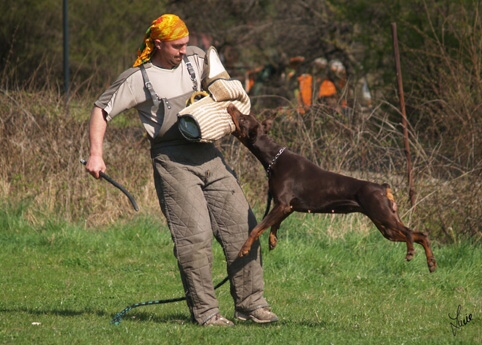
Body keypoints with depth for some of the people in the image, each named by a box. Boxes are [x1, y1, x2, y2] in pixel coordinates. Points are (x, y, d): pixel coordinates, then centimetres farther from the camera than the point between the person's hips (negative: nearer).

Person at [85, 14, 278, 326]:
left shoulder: (196, 60, 10)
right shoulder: (138, 79, -4)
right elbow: (102, 110, 2)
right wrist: (96, 155, -6)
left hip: (209, 154, 6)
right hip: (173, 160, -6)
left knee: (242, 227, 1)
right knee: (195, 235, -13)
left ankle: (251, 304, 8)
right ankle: (205, 312, -7)